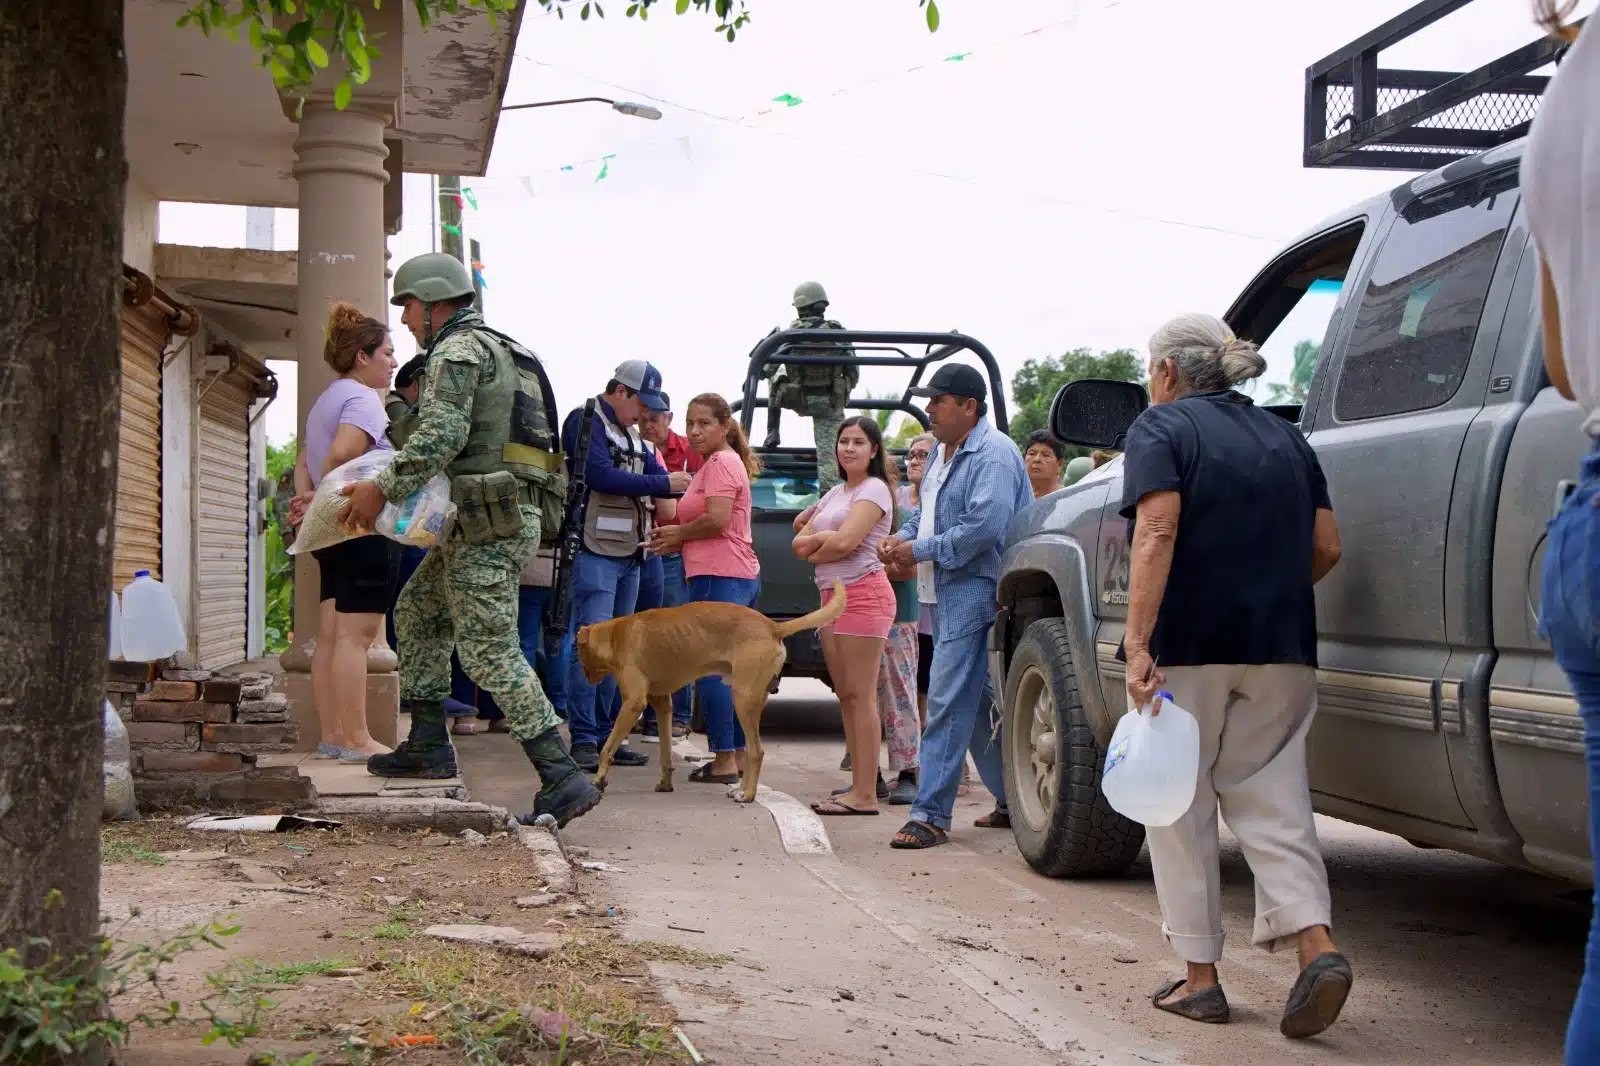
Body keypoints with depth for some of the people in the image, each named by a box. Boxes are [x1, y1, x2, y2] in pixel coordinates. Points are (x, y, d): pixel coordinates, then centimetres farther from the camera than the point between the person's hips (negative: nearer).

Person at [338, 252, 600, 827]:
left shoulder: (457, 350, -8)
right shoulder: (501, 349, 24)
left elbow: (441, 436, -22)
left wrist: (383, 489, -17)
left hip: (488, 525, -11)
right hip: (504, 519, 11)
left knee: (488, 651, -11)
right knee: (417, 611, 21)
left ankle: (563, 780, -15)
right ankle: (428, 746, 22)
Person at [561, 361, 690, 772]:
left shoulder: (631, 434, 22)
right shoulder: (585, 422, -6)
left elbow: (658, 476, 16)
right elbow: (600, 475, -19)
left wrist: (686, 486, -5)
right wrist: (663, 483, -14)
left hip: (629, 553, 9)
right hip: (597, 552, -9)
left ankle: (605, 735, 15)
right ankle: (582, 739, -10)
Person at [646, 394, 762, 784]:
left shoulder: (721, 463, -9)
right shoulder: (726, 462, 23)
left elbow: (717, 520, -20)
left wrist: (678, 534, -4)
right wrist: (678, 540, 9)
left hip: (718, 577, -11)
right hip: (740, 576, 11)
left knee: (710, 668, -9)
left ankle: (725, 760, -9)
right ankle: (739, 754, 18)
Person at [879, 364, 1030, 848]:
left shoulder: (993, 453, -14)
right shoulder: (942, 453, 16)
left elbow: (985, 526, -25)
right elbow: (926, 513, 27)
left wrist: (921, 550, -18)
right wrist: (901, 537, 5)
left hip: (975, 589, -10)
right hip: (945, 591, 10)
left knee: (948, 702, -12)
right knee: (977, 701, 15)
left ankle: (931, 814, -9)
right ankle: (1013, 800, 26)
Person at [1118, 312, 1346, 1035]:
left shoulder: (1161, 428, -3)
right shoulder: (1283, 437, 15)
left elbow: (1157, 534, -17)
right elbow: (1326, 547, 11)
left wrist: (1137, 642, -23)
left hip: (1187, 647, -5)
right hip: (1282, 650, 5)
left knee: (1180, 806, 7)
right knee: (1269, 798, 9)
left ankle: (1200, 978, 11)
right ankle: (1316, 944, -12)